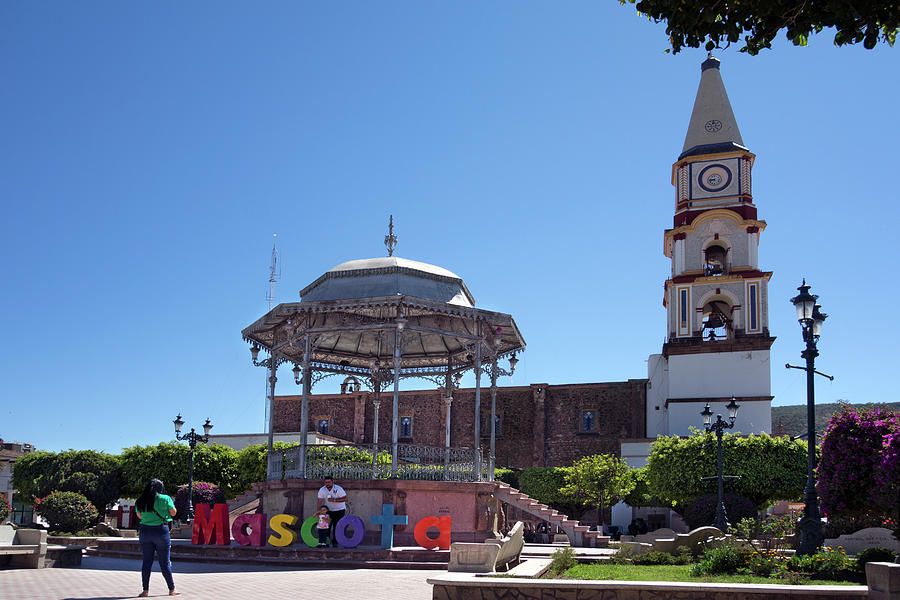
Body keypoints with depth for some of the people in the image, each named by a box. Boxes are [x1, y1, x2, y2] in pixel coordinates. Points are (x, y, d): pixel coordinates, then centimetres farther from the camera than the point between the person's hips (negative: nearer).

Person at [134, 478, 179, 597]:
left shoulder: (140, 501, 4)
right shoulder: (165, 499, -7)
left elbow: (139, 516, 15)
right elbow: (173, 513, 1)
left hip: (145, 531, 3)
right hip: (161, 531, -3)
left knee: (147, 562, 9)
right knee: (165, 562, 4)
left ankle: (145, 590, 7)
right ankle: (172, 589, 12)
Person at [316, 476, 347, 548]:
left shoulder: (338, 489, -16)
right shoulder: (322, 490, -8)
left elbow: (345, 498, -22)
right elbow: (320, 502, -12)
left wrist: (334, 500, -30)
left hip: (339, 510, -3)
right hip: (328, 510, 3)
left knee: (336, 527, -7)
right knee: (327, 526, -3)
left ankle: (335, 542, 1)